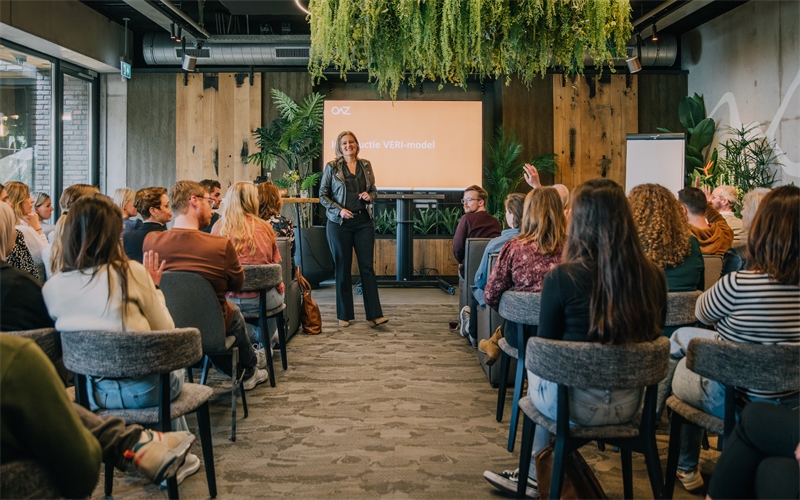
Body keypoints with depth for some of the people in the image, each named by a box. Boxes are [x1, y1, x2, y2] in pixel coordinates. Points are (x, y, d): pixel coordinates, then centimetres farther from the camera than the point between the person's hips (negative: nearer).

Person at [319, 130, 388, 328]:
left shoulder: (366, 165, 9)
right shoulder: (332, 167, 0)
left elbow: (374, 191, 16)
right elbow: (323, 194, 0)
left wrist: (369, 196, -6)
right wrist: (339, 210, -13)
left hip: (364, 221, 2)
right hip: (340, 223, -2)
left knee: (367, 266, -1)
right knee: (343, 268, 4)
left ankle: (374, 315, -1)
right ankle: (344, 315, 14)